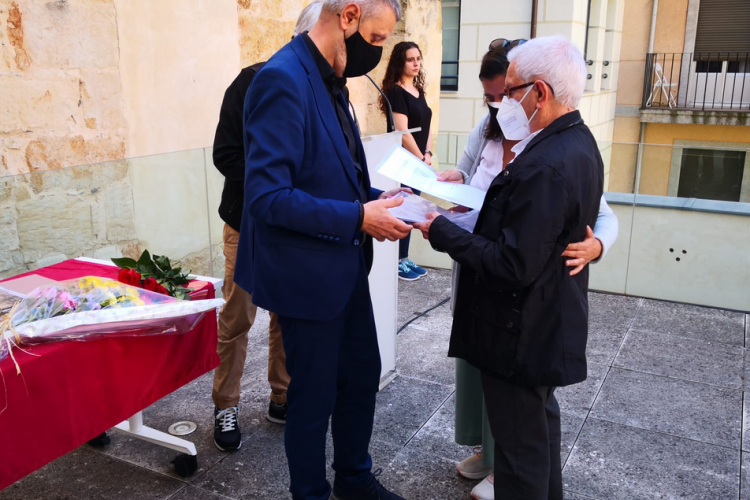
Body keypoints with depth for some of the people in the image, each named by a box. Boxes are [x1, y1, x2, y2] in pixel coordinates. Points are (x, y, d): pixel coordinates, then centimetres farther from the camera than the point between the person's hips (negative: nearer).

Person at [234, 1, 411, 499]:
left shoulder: (329, 80, 7)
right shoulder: (283, 79, -22)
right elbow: (267, 195, -27)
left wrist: (376, 198, 2)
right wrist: (358, 218, -23)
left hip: (346, 266, 9)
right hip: (307, 273, -9)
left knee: (362, 375, 21)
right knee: (315, 395, 9)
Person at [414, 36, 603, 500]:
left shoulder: (547, 166, -29)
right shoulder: (577, 141, 3)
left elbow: (512, 266, -29)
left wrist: (441, 231, -20)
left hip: (523, 336, -10)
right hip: (553, 324, 10)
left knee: (521, 448, 8)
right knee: (542, 421, 28)